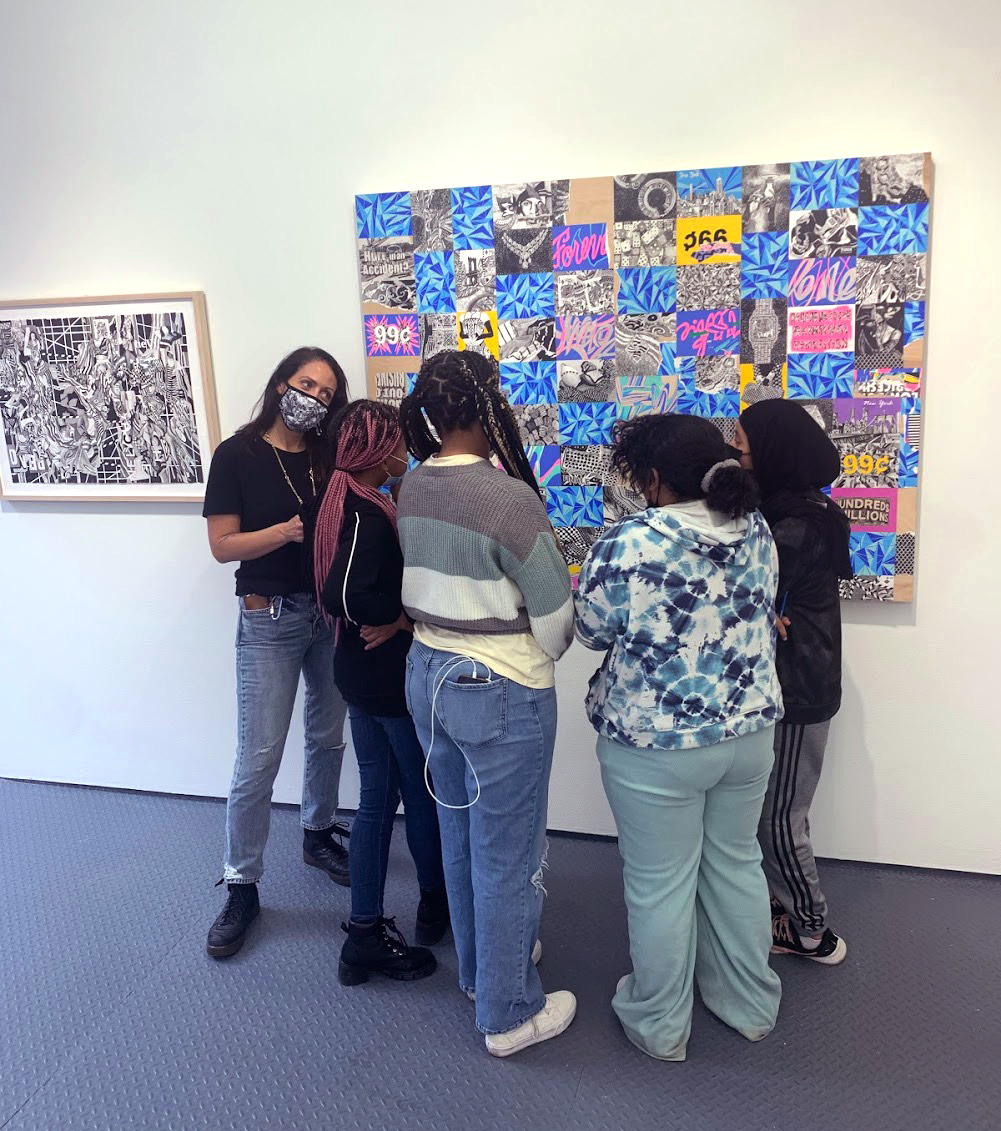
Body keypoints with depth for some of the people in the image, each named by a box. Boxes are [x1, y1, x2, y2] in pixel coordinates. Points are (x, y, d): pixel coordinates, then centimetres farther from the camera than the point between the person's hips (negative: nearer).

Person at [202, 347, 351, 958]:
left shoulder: (329, 456, 6)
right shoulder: (237, 455, -6)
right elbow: (223, 545, -9)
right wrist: (288, 531, -22)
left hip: (331, 613, 5)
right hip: (270, 618, -4)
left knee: (328, 736, 16)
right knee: (259, 757, -3)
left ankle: (319, 834, 39)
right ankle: (242, 885, 13)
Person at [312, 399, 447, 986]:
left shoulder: (345, 500, 5)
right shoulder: (370, 513, -23)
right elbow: (346, 595, -34)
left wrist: (385, 618, 0)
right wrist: (403, 615, -20)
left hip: (359, 673, 8)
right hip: (393, 678, -8)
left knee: (377, 797, 15)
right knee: (425, 791, 14)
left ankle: (366, 935, 23)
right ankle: (437, 901, 37)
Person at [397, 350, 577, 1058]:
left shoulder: (411, 489, -1)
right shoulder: (509, 497, -23)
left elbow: (428, 585, 6)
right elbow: (555, 610, -14)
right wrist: (543, 655, 4)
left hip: (429, 677, 8)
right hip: (503, 693, -7)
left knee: (460, 834, 23)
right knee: (508, 854, 9)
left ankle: (480, 966, 45)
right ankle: (510, 1014, 27)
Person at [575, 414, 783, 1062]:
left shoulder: (626, 547, -22)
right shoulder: (756, 531, -4)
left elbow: (593, 632, -7)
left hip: (657, 747, -5)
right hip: (749, 732, 6)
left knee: (660, 885, 12)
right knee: (737, 864, 23)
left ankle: (660, 1027, 32)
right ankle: (751, 1005, 42)